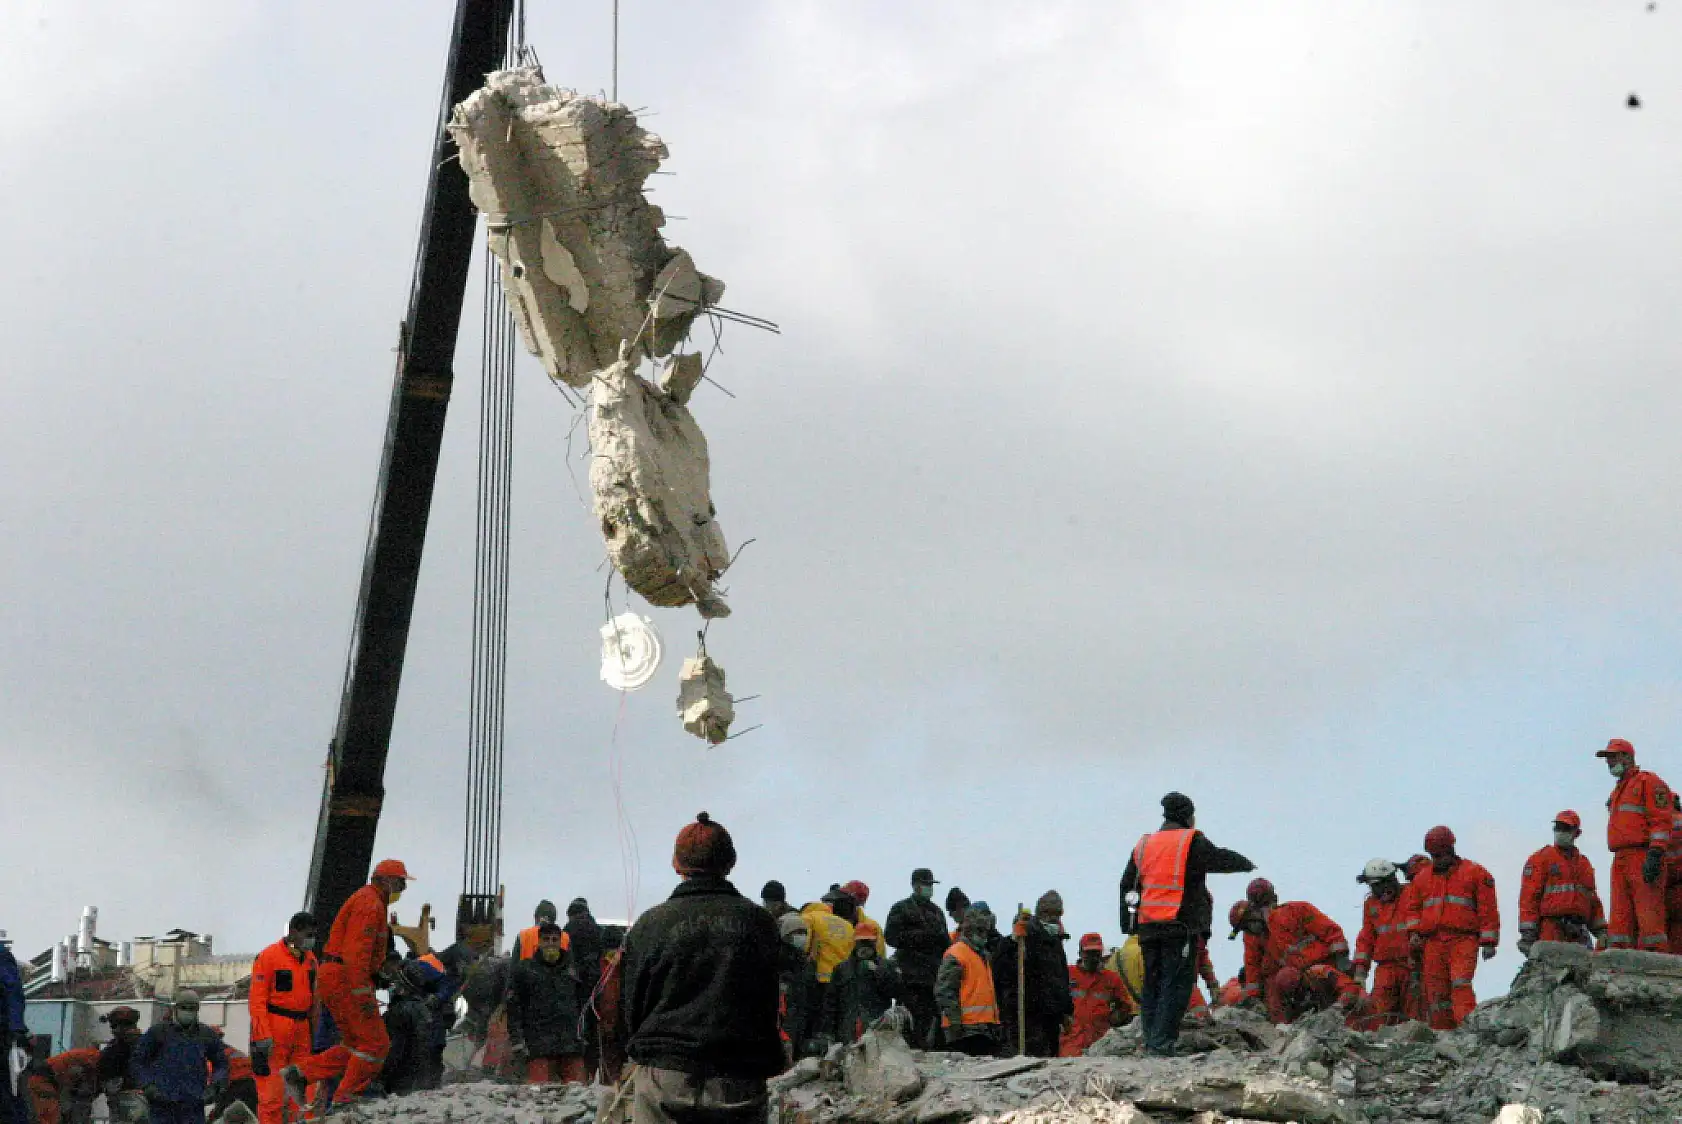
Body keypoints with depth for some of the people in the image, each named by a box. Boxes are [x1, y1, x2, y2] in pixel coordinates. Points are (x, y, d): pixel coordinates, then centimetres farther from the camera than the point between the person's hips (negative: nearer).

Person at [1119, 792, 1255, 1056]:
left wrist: (1128, 924, 19)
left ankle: (1151, 1040, 11)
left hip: (1148, 927, 6)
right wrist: (1247, 864, 24)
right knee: (1176, 985, -5)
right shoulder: (1192, 842, -4)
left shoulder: (1144, 845, 15)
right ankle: (1161, 1043, -12)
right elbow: (1221, 860, 3)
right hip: (1182, 927, -6)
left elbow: (1128, 885, 16)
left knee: (1152, 984, 13)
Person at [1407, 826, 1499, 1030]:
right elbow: (1413, 908, 25)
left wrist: (1488, 942, -3)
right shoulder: (1423, 877, 20)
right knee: (1436, 990, 1)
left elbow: (1488, 909, 3)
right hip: (1433, 942, 5)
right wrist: (1414, 931, 6)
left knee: (1461, 983, -21)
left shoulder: (1473, 872, 6)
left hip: (1463, 940, -5)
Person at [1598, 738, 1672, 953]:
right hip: (1620, 860, 9)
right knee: (1620, 919, 1)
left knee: (1649, 918, -14)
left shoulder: (1648, 782, 1)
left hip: (1643, 859, -9)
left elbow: (1661, 821, -10)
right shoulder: (1618, 791, 29)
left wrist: (1655, 854, -21)